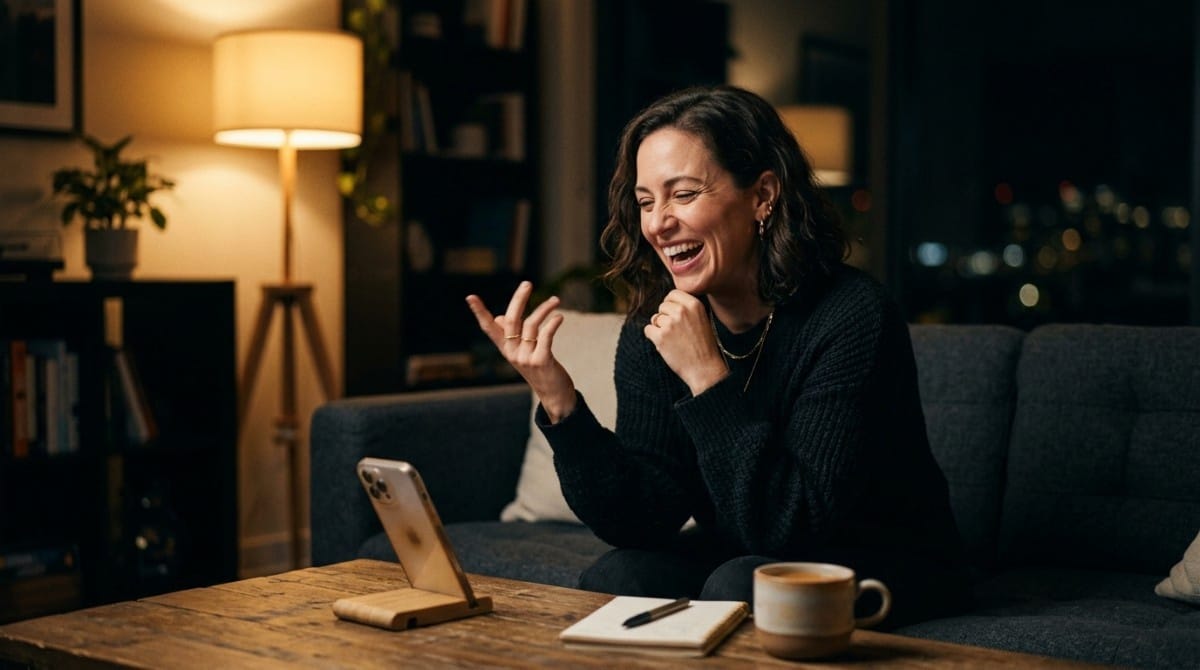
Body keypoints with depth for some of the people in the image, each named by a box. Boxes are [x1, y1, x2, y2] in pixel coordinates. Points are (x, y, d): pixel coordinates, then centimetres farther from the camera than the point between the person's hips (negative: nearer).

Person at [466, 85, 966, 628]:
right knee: (614, 579, -22)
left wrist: (708, 378, -34)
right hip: (735, 555, 4)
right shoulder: (651, 328, -8)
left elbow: (794, 527, -29)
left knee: (739, 587, -31)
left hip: (883, 562, -4)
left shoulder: (850, 317, -24)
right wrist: (556, 398, -27)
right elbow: (643, 522, -15)